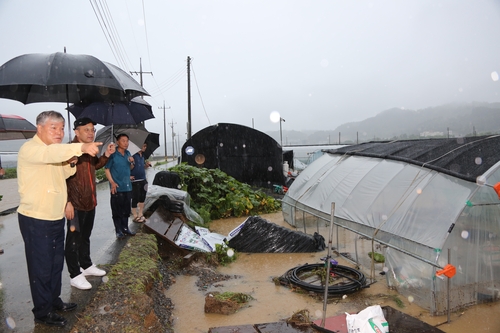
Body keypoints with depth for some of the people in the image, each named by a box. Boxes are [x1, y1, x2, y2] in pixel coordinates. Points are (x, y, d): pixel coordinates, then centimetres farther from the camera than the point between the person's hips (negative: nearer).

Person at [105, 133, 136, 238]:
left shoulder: (128, 153, 9)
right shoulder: (113, 154, -10)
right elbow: (107, 169, -9)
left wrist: (132, 162, -3)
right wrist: (112, 182, -18)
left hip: (127, 186, 6)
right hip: (117, 187, -6)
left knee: (126, 209, 13)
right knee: (117, 210, 0)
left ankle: (125, 228, 25)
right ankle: (118, 231, 9)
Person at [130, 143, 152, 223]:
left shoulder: (142, 156, 13)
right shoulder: (133, 156, -13)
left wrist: (147, 165, 3)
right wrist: (129, 176, -21)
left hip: (143, 180, 8)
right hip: (135, 181, -8)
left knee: (142, 198, 13)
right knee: (135, 198, 0)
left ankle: (140, 215, 24)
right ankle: (135, 217, 10)